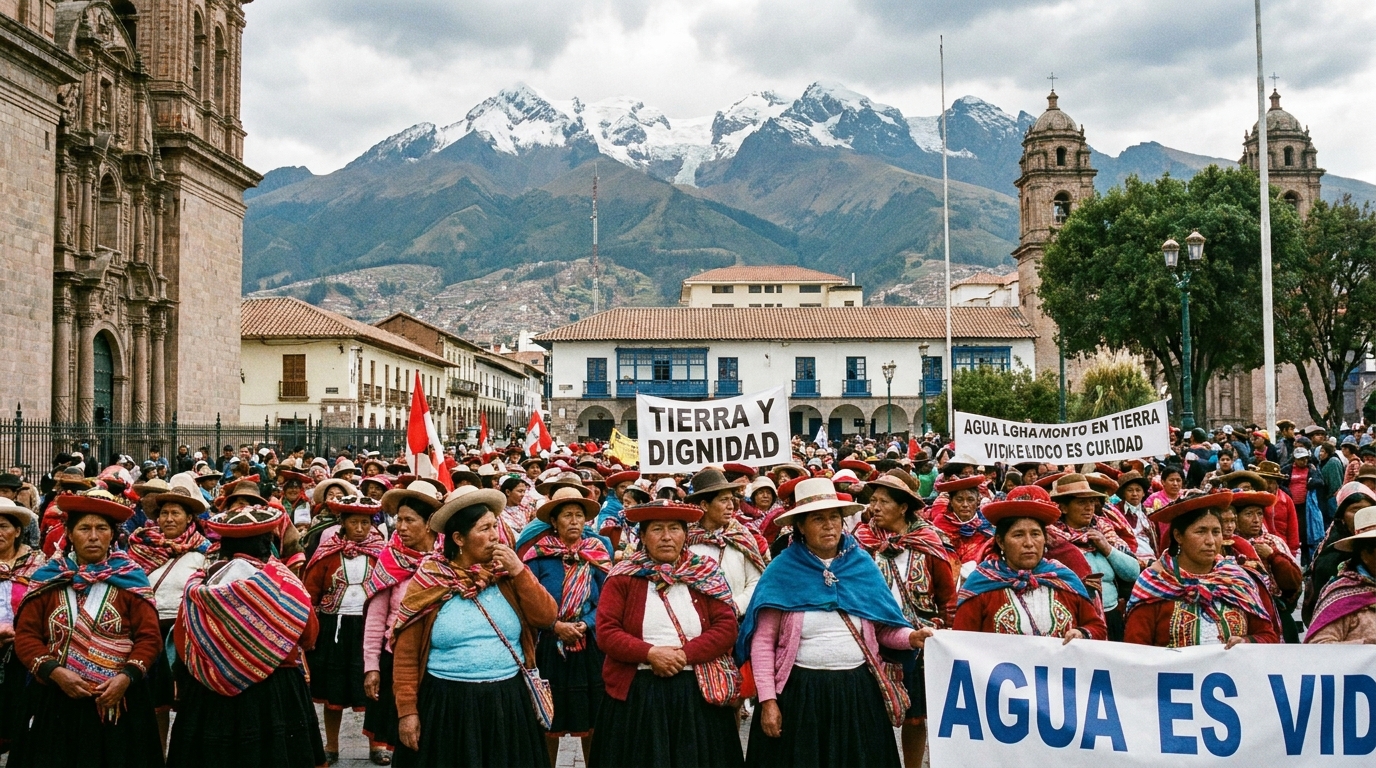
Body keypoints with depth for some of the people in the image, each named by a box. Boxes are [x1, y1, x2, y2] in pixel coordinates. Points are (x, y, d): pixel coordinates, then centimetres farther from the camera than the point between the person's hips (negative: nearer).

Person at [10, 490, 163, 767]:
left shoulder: (130, 579, 1)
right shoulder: (48, 578, 4)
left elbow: (149, 637, -2)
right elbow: (25, 635, 2)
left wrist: (126, 676, -17)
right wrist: (55, 672, -12)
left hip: (117, 703, -1)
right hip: (57, 701, 1)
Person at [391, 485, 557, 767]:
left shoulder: (508, 574, 4)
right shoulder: (430, 582, -4)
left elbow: (547, 617, -3)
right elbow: (407, 653, -3)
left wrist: (520, 572, -10)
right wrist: (407, 710, -7)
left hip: (509, 702, 3)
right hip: (450, 706, -2)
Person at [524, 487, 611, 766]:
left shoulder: (598, 554, 1)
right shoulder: (539, 554, -4)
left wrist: (585, 625, -16)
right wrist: (556, 625, -17)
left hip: (590, 646, 1)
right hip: (549, 645, -1)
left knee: (591, 718, 8)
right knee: (550, 719, 8)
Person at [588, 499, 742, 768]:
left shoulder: (706, 575, 6)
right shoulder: (623, 577, 1)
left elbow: (726, 627, -2)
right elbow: (606, 632, -5)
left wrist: (685, 654, -15)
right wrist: (650, 653, -17)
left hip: (697, 695, 1)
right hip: (636, 695, -1)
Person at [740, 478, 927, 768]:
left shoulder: (863, 566, 4)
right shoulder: (782, 572, -4)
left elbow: (883, 629, 5)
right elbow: (762, 642, -5)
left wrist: (911, 637, -15)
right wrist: (767, 700, -10)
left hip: (858, 691, 3)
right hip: (800, 693, -2)